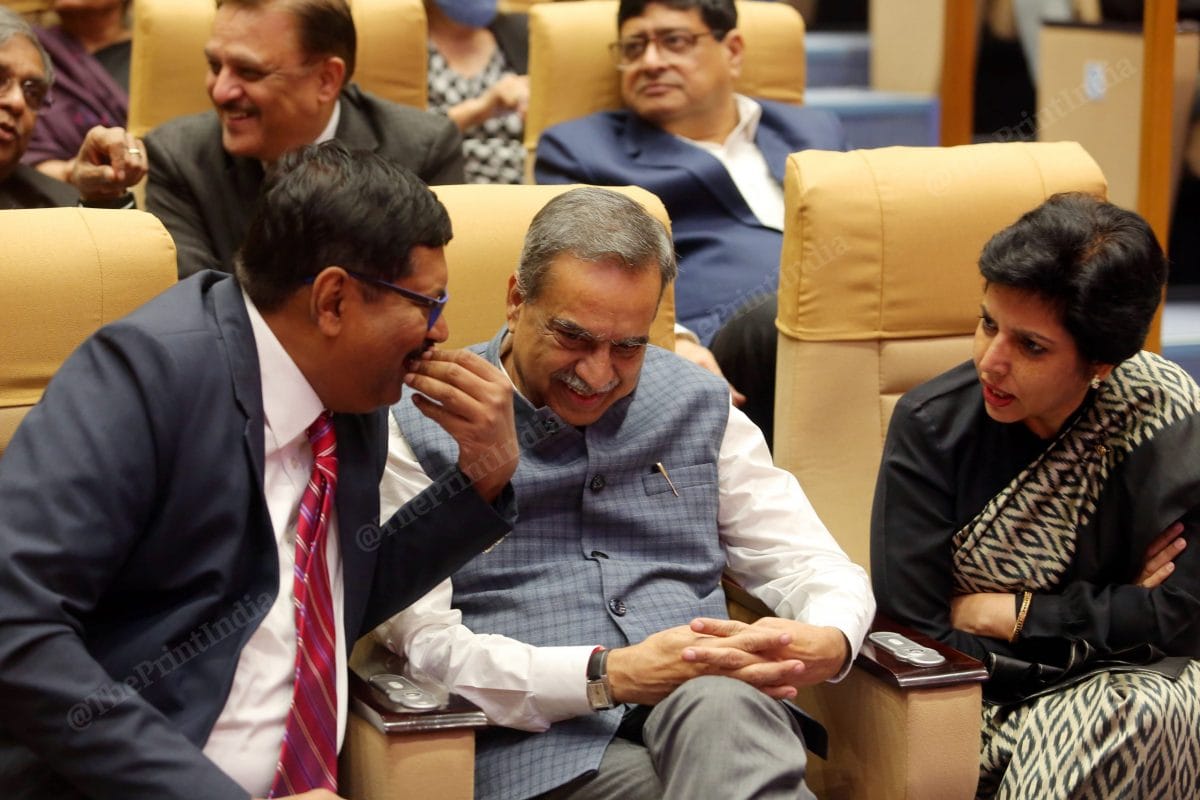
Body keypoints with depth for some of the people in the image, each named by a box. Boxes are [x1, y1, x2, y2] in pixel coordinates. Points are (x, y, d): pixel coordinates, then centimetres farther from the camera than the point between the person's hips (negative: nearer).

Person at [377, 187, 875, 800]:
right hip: (538, 739, -3)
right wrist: (610, 676, -15)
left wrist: (828, 645, -8)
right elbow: (425, 640, -3)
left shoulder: (698, 409, 18)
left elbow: (814, 566, 17)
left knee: (719, 706, -35)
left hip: (716, 706, 4)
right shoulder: (419, 429, 6)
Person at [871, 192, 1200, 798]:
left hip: (1119, 684, 1)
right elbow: (911, 624, -11)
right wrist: (1100, 616, -13)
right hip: (971, 692, -1)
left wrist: (1010, 613, -10)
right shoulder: (931, 425, -9)